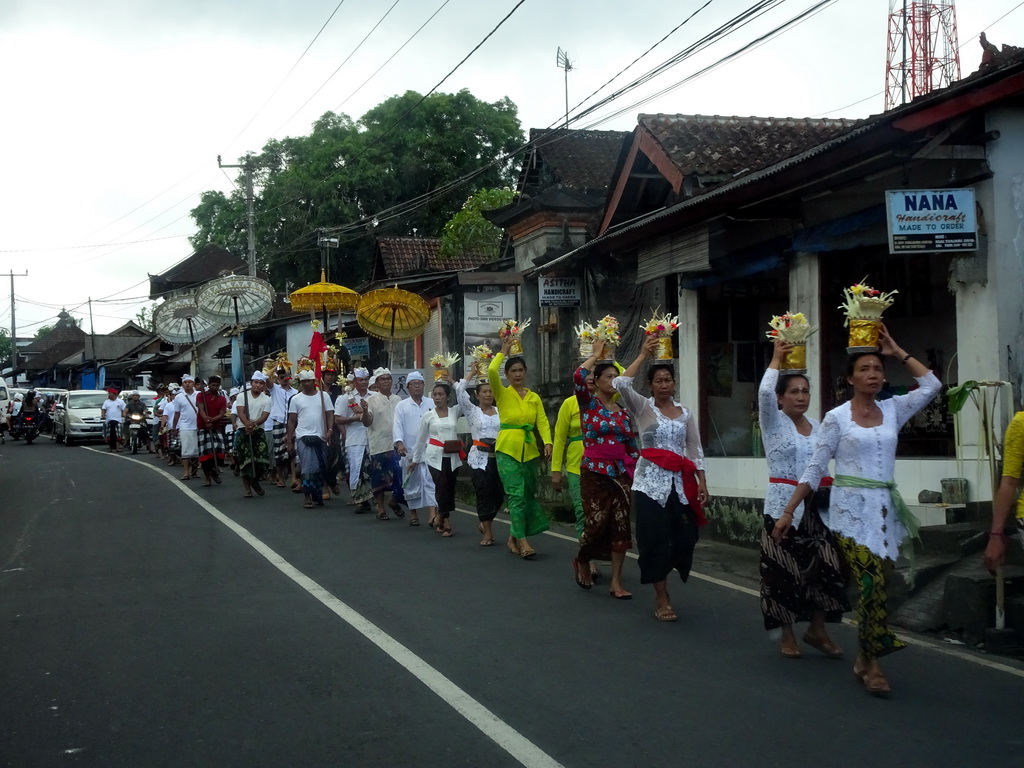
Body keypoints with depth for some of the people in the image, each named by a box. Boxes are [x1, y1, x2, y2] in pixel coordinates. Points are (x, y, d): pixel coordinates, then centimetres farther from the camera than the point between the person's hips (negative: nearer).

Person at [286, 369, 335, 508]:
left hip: (320, 437, 2)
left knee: (321, 468, 8)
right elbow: (292, 421, 7)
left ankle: (318, 495, 22)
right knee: (307, 468, -9)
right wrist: (289, 442, 4)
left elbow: (330, 415, 4)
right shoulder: (296, 399, 5)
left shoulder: (324, 396, 7)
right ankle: (307, 497, -5)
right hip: (303, 437, -2)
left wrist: (329, 431, -12)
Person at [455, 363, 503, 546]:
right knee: (484, 493, -5)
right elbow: (460, 390, -5)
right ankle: (487, 533, 1)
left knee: (499, 493, 3)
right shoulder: (472, 411, 6)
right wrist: (472, 373, 0)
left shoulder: (500, 411, 12)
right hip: (480, 457, -2)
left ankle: (486, 523, 29)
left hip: (498, 456, 2)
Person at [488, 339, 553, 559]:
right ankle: (522, 541, -13)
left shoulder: (534, 397, 10)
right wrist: (503, 352, -4)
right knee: (516, 494, -12)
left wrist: (547, 442, -15)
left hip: (530, 450, 4)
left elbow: (542, 422, 0)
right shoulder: (502, 393, 1)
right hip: (508, 449, -4)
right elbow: (491, 371, -16)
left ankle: (513, 537, 23)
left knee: (528, 494, 9)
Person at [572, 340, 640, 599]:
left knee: (621, 526, 0)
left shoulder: (623, 411, 11)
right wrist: (597, 354, -9)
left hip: (621, 474, 4)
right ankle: (582, 561, 26)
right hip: (595, 473, -4)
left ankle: (616, 583, 5)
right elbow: (578, 377, -21)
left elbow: (631, 445, 15)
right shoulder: (588, 403, -2)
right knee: (596, 523, -5)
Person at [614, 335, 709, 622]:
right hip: (651, 481, -4)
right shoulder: (642, 407, 1)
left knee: (684, 537, 2)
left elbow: (695, 449, 11)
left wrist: (702, 482, 3)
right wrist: (643, 355, -14)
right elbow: (621, 384, -17)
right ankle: (662, 599, 4)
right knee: (656, 538, -5)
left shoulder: (685, 412, 11)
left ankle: (660, 580, 27)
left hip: (680, 482, 4)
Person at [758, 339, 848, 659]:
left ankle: (817, 630, 14)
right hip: (783, 505, -5)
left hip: (816, 507, 5)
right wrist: (777, 359, -11)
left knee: (826, 566, -1)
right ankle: (787, 635, 11)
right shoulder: (773, 422, -2)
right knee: (785, 570, -2)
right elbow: (764, 392, -21)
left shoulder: (817, 426, 13)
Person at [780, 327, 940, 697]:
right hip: (852, 508, -4)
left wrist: (898, 352, 8)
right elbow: (815, 469, 0)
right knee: (871, 586, -12)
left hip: (886, 508, 4)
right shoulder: (836, 417, -2)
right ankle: (873, 665, -3)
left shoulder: (893, 409, 9)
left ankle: (863, 659, 19)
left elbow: (931, 385, 9)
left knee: (875, 587, 6)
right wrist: (788, 511, -3)